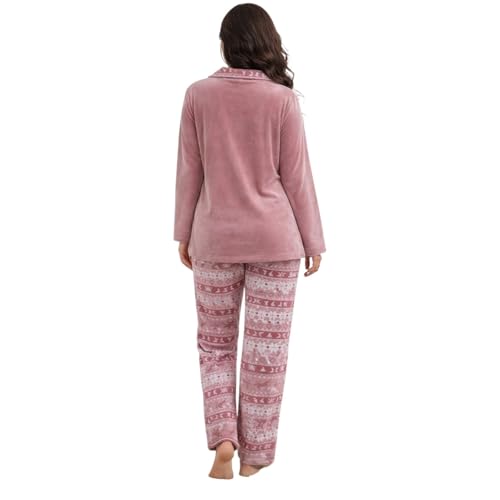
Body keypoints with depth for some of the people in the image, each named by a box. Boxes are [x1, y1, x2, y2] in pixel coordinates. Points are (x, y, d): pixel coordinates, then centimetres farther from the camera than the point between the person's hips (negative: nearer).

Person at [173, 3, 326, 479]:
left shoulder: (198, 94, -3)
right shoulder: (283, 99, -6)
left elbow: (189, 171, 0)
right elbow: (296, 177, -3)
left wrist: (184, 233, 11)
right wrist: (312, 240, 6)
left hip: (215, 238, 1)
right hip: (274, 238, -1)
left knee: (215, 342, 17)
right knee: (266, 348, 8)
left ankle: (223, 438, 6)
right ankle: (254, 452, 18)